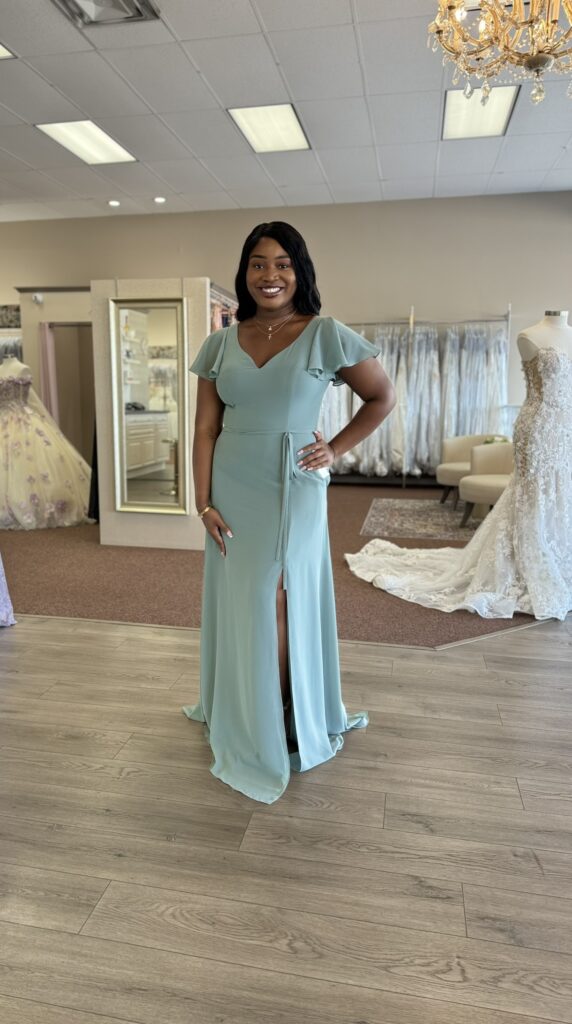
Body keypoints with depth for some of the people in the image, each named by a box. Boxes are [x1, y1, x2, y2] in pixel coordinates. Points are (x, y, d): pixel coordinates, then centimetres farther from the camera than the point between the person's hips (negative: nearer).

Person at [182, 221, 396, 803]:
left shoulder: (326, 336, -4)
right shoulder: (221, 343, 5)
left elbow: (382, 397, 5)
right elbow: (206, 429, 3)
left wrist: (336, 451, -2)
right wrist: (205, 504, -4)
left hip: (292, 489, -3)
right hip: (231, 491, 4)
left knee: (280, 605, 1)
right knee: (236, 604, 11)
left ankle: (282, 728, 23)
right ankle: (240, 721, 33)